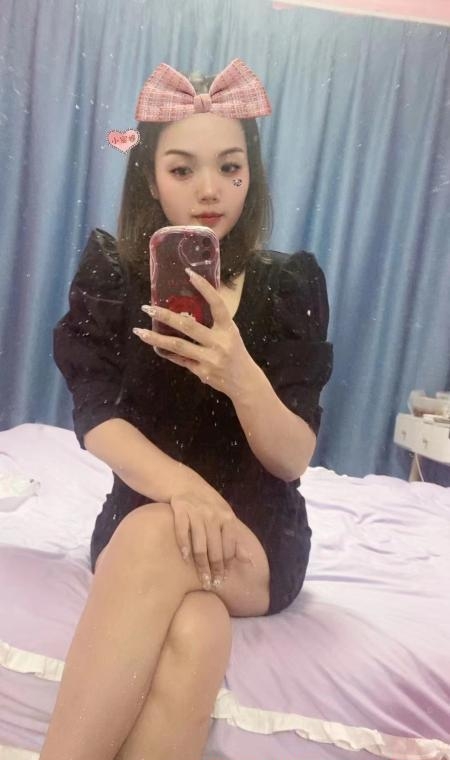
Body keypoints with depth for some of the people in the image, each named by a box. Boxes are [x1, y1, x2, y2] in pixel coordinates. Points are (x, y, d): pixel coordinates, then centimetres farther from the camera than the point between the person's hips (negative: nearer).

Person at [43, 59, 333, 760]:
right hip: (141, 515, 1)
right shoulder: (111, 273, -2)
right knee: (195, 634, -34)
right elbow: (97, 422, -11)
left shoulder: (290, 283, -5)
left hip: (261, 537, 0)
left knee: (152, 539, -34)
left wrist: (242, 377, -33)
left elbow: (293, 459, -11)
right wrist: (182, 486, -32)